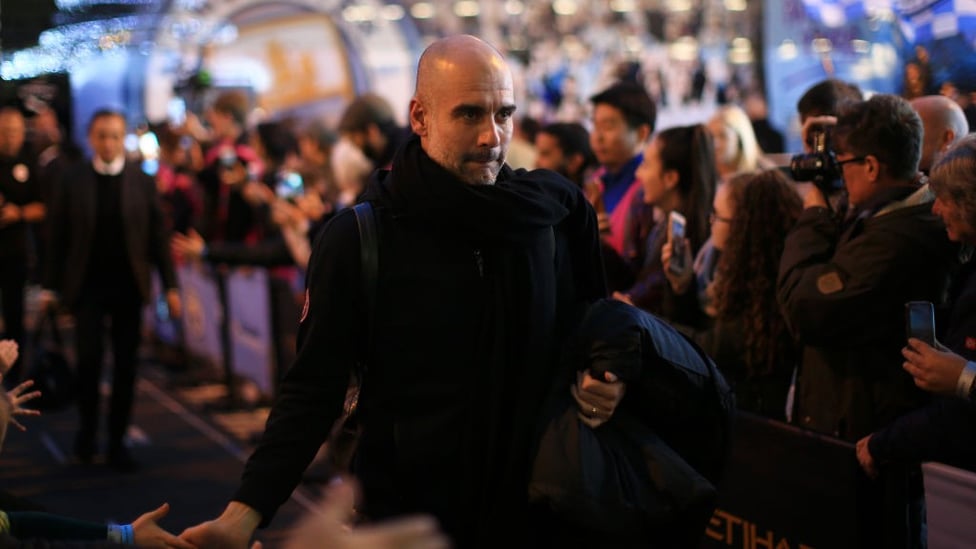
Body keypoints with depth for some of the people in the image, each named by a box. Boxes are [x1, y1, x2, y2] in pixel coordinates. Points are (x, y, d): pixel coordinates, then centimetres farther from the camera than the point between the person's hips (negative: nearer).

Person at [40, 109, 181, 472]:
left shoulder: (143, 182, 1)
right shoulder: (72, 181, 0)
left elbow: (158, 237, 2)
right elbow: (59, 238, 1)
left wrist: (170, 285, -1)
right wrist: (51, 287, 1)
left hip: (129, 287, 1)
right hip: (87, 286, -1)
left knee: (125, 366, 4)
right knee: (88, 361, -4)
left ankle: (117, 440, 15)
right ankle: (87, 428, 21)